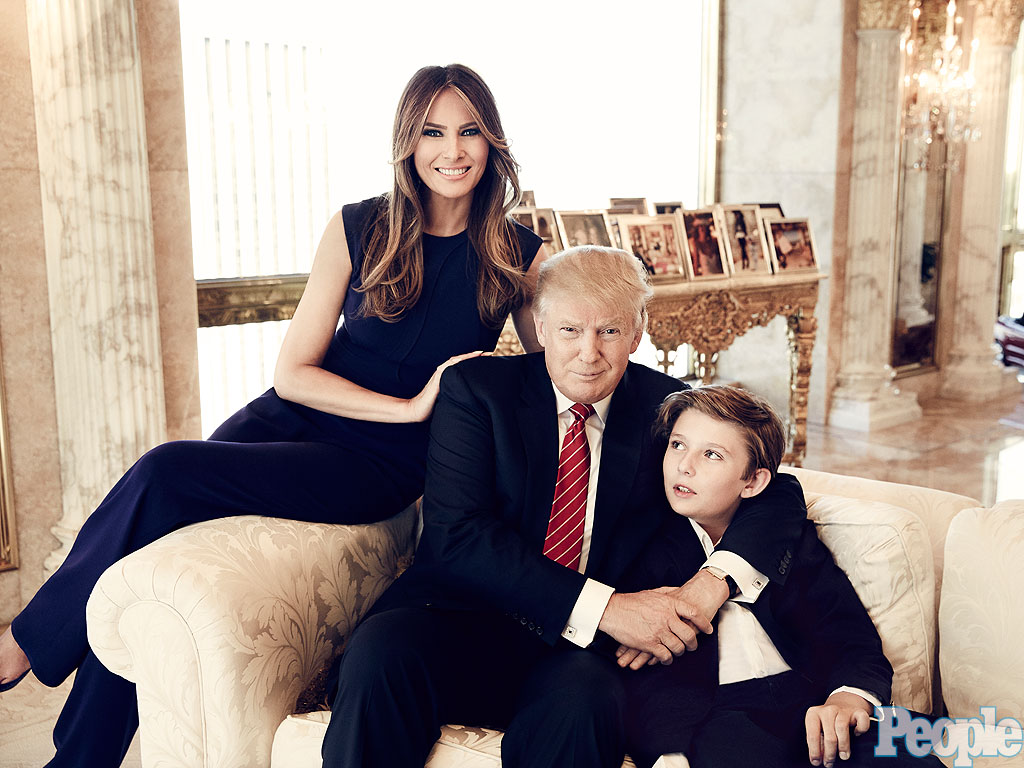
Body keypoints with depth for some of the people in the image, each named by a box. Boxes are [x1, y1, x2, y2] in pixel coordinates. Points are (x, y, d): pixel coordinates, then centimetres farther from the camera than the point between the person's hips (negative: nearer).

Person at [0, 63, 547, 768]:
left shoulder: (522, 256, -2)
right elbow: (293, 372, -1)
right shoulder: (357, 229, 0)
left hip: (383, 464, -2)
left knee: (167, 476, -24)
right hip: (294, 418, 3)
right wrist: (408, 406, -11)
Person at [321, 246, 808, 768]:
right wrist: (601, 607, -20)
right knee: (379, 652, -32)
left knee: (582, 702, -35)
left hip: (581, 652, 1)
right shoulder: (475, 387, 1)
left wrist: (716, 578, -16)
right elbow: (455, 534, -10)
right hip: (462, 621, 0)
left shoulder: (665, 408, 7)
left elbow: (778, 492, 6)